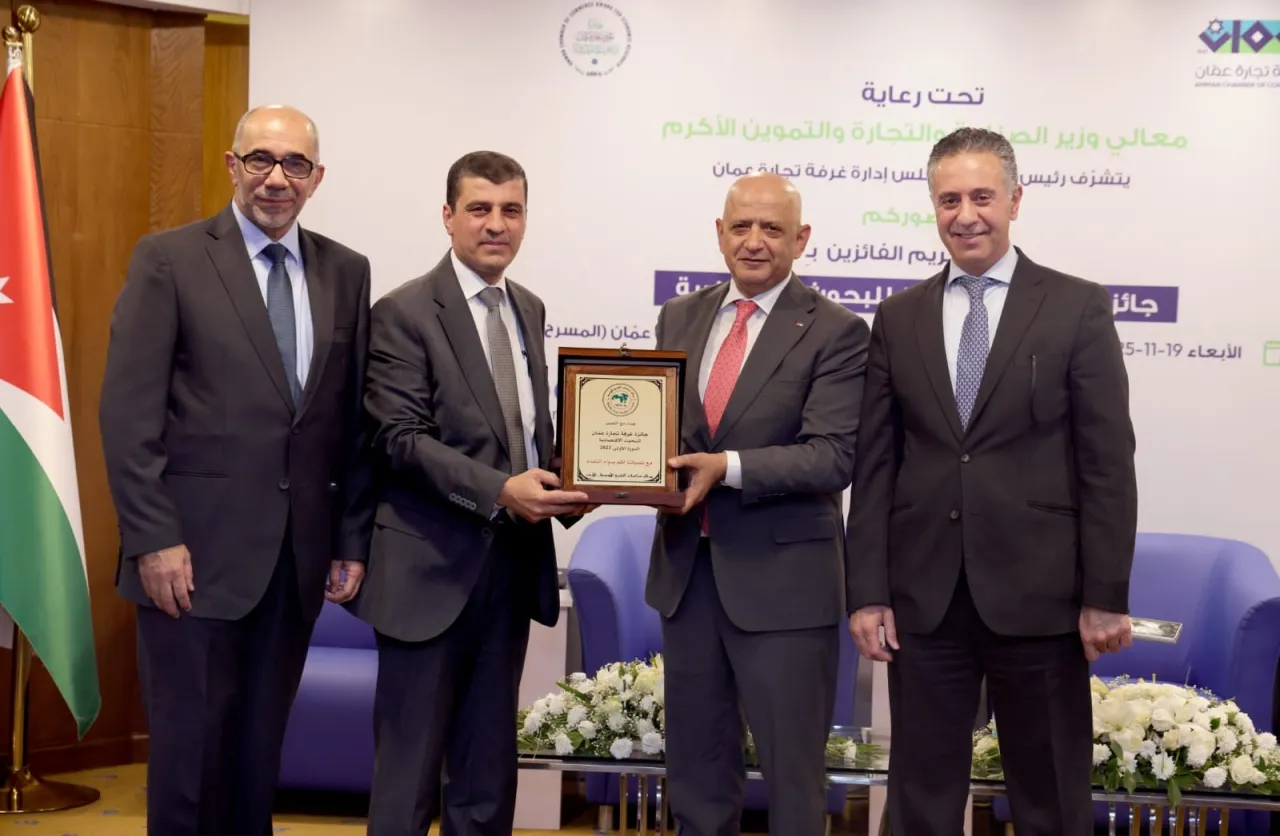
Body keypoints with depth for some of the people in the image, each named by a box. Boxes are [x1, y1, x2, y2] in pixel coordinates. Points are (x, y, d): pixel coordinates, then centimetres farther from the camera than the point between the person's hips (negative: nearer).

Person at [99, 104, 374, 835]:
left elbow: (356, 416, 10)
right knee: (190, 746, 3)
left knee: (260, 748, 12)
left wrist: (353, 539, 6)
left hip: (299, 554, 4)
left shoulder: (347, 272, 9)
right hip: (197, 549, -3)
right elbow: (128, 412, -7)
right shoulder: (168, 259, -2)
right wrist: (153, 539, -13)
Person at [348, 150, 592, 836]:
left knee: (489, 766, 15)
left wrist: (560, 484, -2)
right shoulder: (404, 313, -8)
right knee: (410, 762, 2)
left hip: (513, 565, 6)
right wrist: (499, 490, -25)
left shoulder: (530, 311, 12)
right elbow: (401, 439, -15)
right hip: (432, 565, -6)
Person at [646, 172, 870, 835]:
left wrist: (728, 468, -27)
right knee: (694, 762, 17)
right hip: (685, 568, 5)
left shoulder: (835, 332, -7)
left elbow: (834, 457, -16)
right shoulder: (679, 317, 10)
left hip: (782, 576, -5)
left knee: (791, 770, 6)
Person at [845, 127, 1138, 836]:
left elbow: (1107, 463, -3)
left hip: (1039, 596, -2)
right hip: (924, 597, 3)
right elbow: (874, 465, 6)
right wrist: (867, 592, 1)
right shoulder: (899, 318, 8)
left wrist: (1106, 596, -7)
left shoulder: (1079, 308, 0)